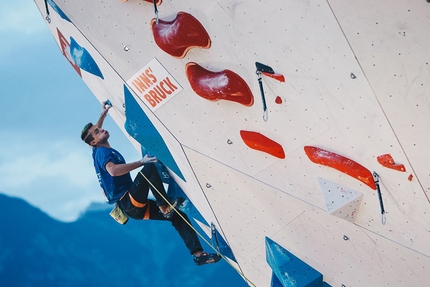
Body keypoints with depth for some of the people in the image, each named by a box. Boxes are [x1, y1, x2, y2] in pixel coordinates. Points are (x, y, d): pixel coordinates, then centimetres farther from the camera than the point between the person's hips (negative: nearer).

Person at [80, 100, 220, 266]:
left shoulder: (99, 152, 17)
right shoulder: (101, 151, -10)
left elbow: (95, 128, 39)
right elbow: (113, 170, -33)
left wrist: (104, 113, 42)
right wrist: (142, 162, -31)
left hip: (133, 206, 10)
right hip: (130, 203, -10)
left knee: (178, 216, 7)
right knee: (150, 168, -28)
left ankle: (198, 254, 1)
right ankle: (165, 207, -26)